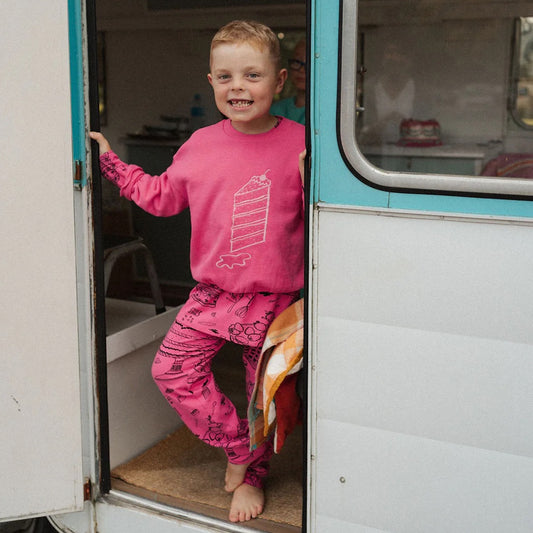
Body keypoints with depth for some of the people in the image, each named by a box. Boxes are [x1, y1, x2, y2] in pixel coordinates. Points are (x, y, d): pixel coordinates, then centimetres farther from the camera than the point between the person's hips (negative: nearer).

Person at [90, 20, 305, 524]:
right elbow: (162, 195, 14)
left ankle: (251, 477, 35)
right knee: (171, 369, -3)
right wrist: (111, 162, 13)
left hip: (272, 298, -3)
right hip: (213, 291, 3)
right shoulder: (200, 145, 1)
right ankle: (239, 446, 15)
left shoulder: (298, 143, -9)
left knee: (265, 390, 9)